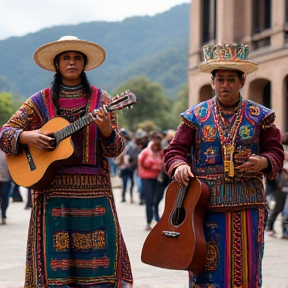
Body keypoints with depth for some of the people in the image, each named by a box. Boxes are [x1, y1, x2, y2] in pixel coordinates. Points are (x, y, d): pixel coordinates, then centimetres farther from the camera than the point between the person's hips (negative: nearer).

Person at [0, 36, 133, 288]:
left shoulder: (100, 98, 8)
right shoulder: (41, 101, 8)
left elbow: (115, 150, 4)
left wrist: (106, 129, -16)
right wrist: (26, 137, -12)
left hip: (94, 190, 0)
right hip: (53, 191, 0)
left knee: (101, 256, -4)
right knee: (55, 258, -3)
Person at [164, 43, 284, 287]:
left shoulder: (259, 116, 8)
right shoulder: (196, 116, 7)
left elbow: (276, 152, 9)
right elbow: (175, 150, 6)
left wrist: (263, 162, -13)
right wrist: (179, 166, -16)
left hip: (247, 204, 1)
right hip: (205, 202, 0)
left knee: (245, 267, 3)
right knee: (207, 268, 0)